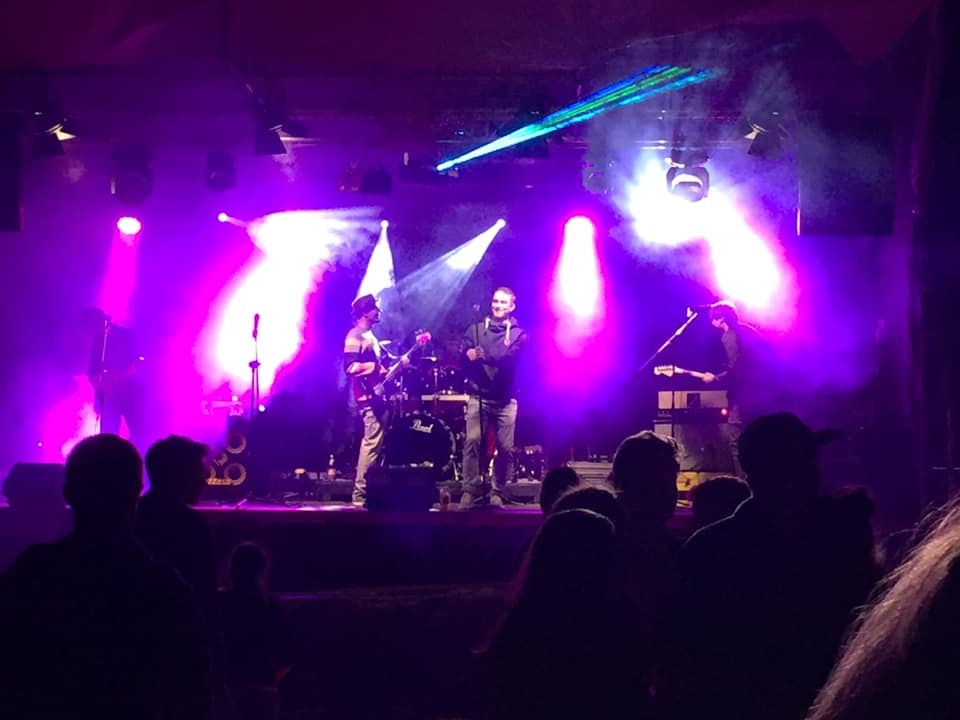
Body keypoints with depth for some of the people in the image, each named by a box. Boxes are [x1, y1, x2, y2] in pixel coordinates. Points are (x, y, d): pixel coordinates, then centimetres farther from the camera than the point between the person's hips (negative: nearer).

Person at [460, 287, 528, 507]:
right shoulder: (476, 329, 14)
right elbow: (465, 352, 0)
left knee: (505, 447, -2)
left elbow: (510, 357, -9)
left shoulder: (519, 334, 10)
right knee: (472, 442, -14)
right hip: (478, 395, 0)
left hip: (505, 399, 0)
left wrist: (483, 355, -20)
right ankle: (470, 490, -10)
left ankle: (496, 492, 11)